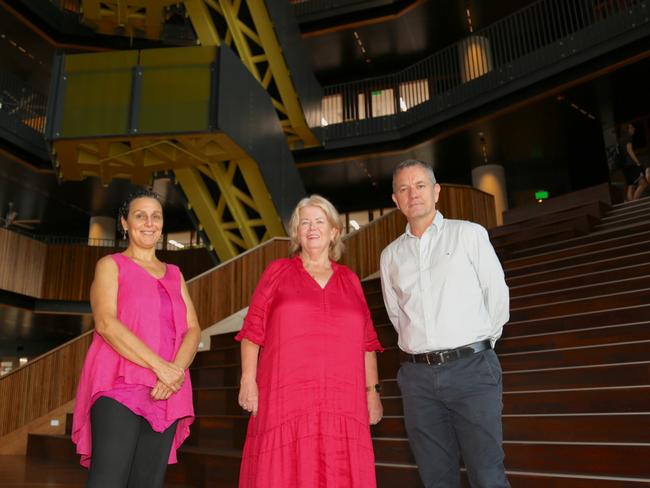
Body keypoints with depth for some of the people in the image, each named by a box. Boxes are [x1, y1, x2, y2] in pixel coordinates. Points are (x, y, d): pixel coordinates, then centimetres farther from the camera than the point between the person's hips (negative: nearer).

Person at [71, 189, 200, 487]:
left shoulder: (174, 275, 20)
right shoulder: (110, 266, 8)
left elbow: (193, 330, 9)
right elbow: (106, 323, -9)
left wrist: (176, 368, -12)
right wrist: (160, 366, -18)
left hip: (166, 394, 4)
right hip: (119, 386, -4)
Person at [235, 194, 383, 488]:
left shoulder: (350, 280, 14)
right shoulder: (278, 271, 8)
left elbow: (366, 342, 13)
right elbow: (253, 331, 3)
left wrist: (372, 390, 8)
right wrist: (248, 380, -5)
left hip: (341, 402, 2)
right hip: (287, 398, -2)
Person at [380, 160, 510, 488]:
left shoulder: (469, 234, 2)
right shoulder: (391, 255, 11)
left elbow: (497, 295, 4)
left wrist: (479, 345, 8)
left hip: (471, 368, -3)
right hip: (417, 375, 3)